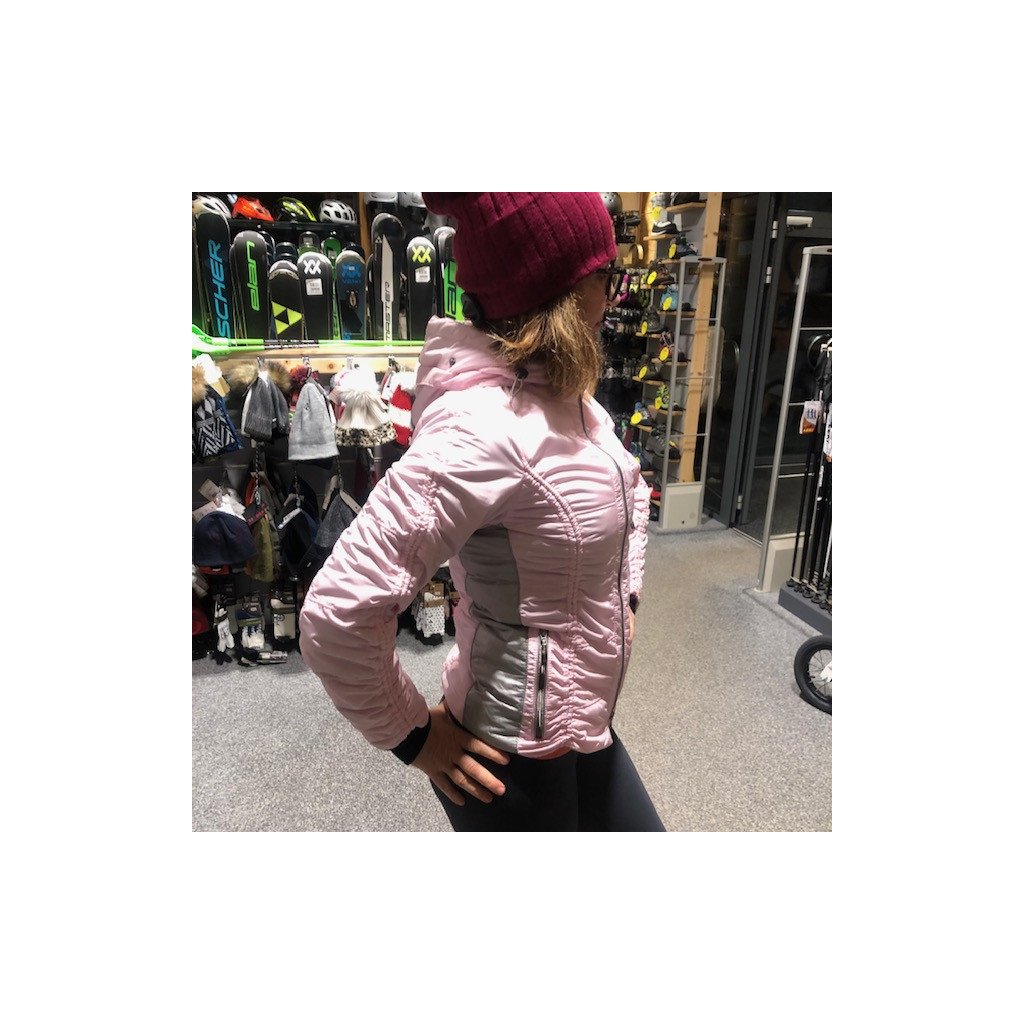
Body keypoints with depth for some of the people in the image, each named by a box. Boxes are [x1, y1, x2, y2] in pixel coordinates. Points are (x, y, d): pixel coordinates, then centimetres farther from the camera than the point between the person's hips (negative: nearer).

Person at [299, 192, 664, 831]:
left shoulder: (563, 395, -1)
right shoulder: (483, 428, -30)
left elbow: (628, 488, 19)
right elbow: (338, 615, -32)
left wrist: (623, 595, 10)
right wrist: (413, 736, -17)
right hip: (514, 761, -8)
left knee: (640, 829, 27)